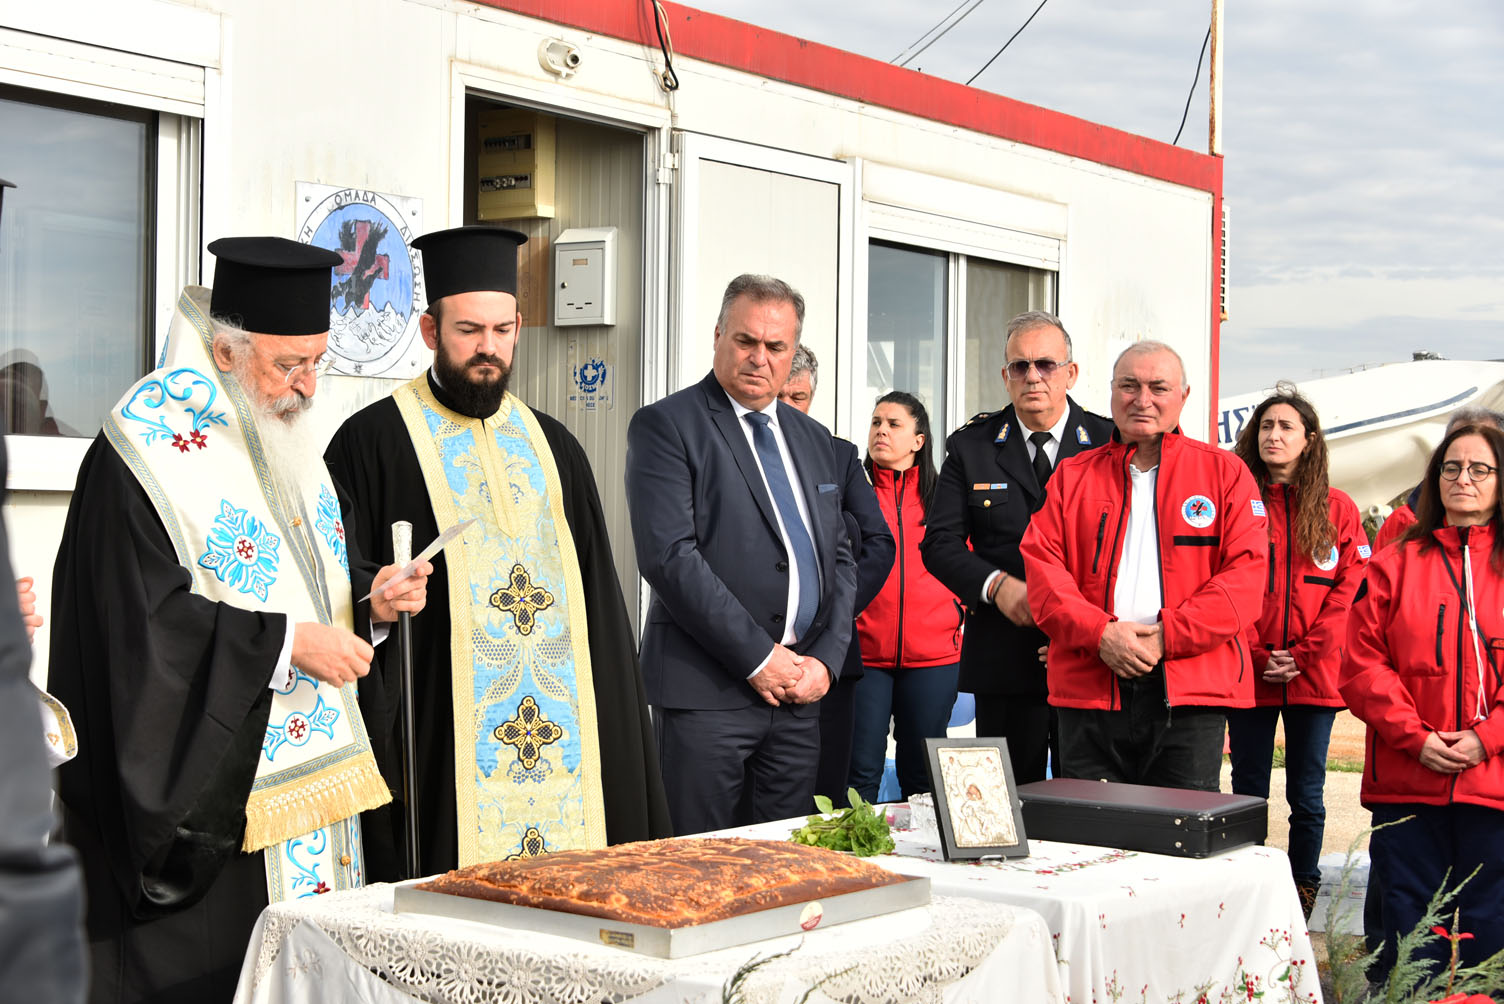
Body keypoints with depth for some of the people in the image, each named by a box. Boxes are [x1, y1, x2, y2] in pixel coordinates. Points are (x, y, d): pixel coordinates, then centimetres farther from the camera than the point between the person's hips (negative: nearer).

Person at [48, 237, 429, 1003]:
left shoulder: (285, 432, 13)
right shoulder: (146, 449, -14)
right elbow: (147, 621, -19)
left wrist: (372, 597, -1)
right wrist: (285, 643, -21)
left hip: (309, 766, 8)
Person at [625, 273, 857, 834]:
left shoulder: (812, 439, 17)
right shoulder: (665, 426, -4)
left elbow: (840, 557, 18)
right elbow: (669, 556, -14)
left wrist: (825, 659, 1)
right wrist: (757, 658, -14)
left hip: (799, 689, 6)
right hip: (706, 687, -6)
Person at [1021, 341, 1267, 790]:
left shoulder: (1225, 472, 9)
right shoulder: (1073, 476, 15)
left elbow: (1247, 572, -1)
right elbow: (1041, 567, 5)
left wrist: (1167, 636, -11)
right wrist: (1100, 633, -11)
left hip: (1189, 692, -1)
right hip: (1089, 687, 2)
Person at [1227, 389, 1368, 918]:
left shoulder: (1338, 510, 7)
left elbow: (1347, 590, 1)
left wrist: (1303, 655, -8)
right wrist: (1257, 655, -10)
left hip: (1314, 676, 1)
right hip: (1248, 673, 0)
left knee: (1306, 796, 5)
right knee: (1248, 793, 5)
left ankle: (1303, 906, 14)